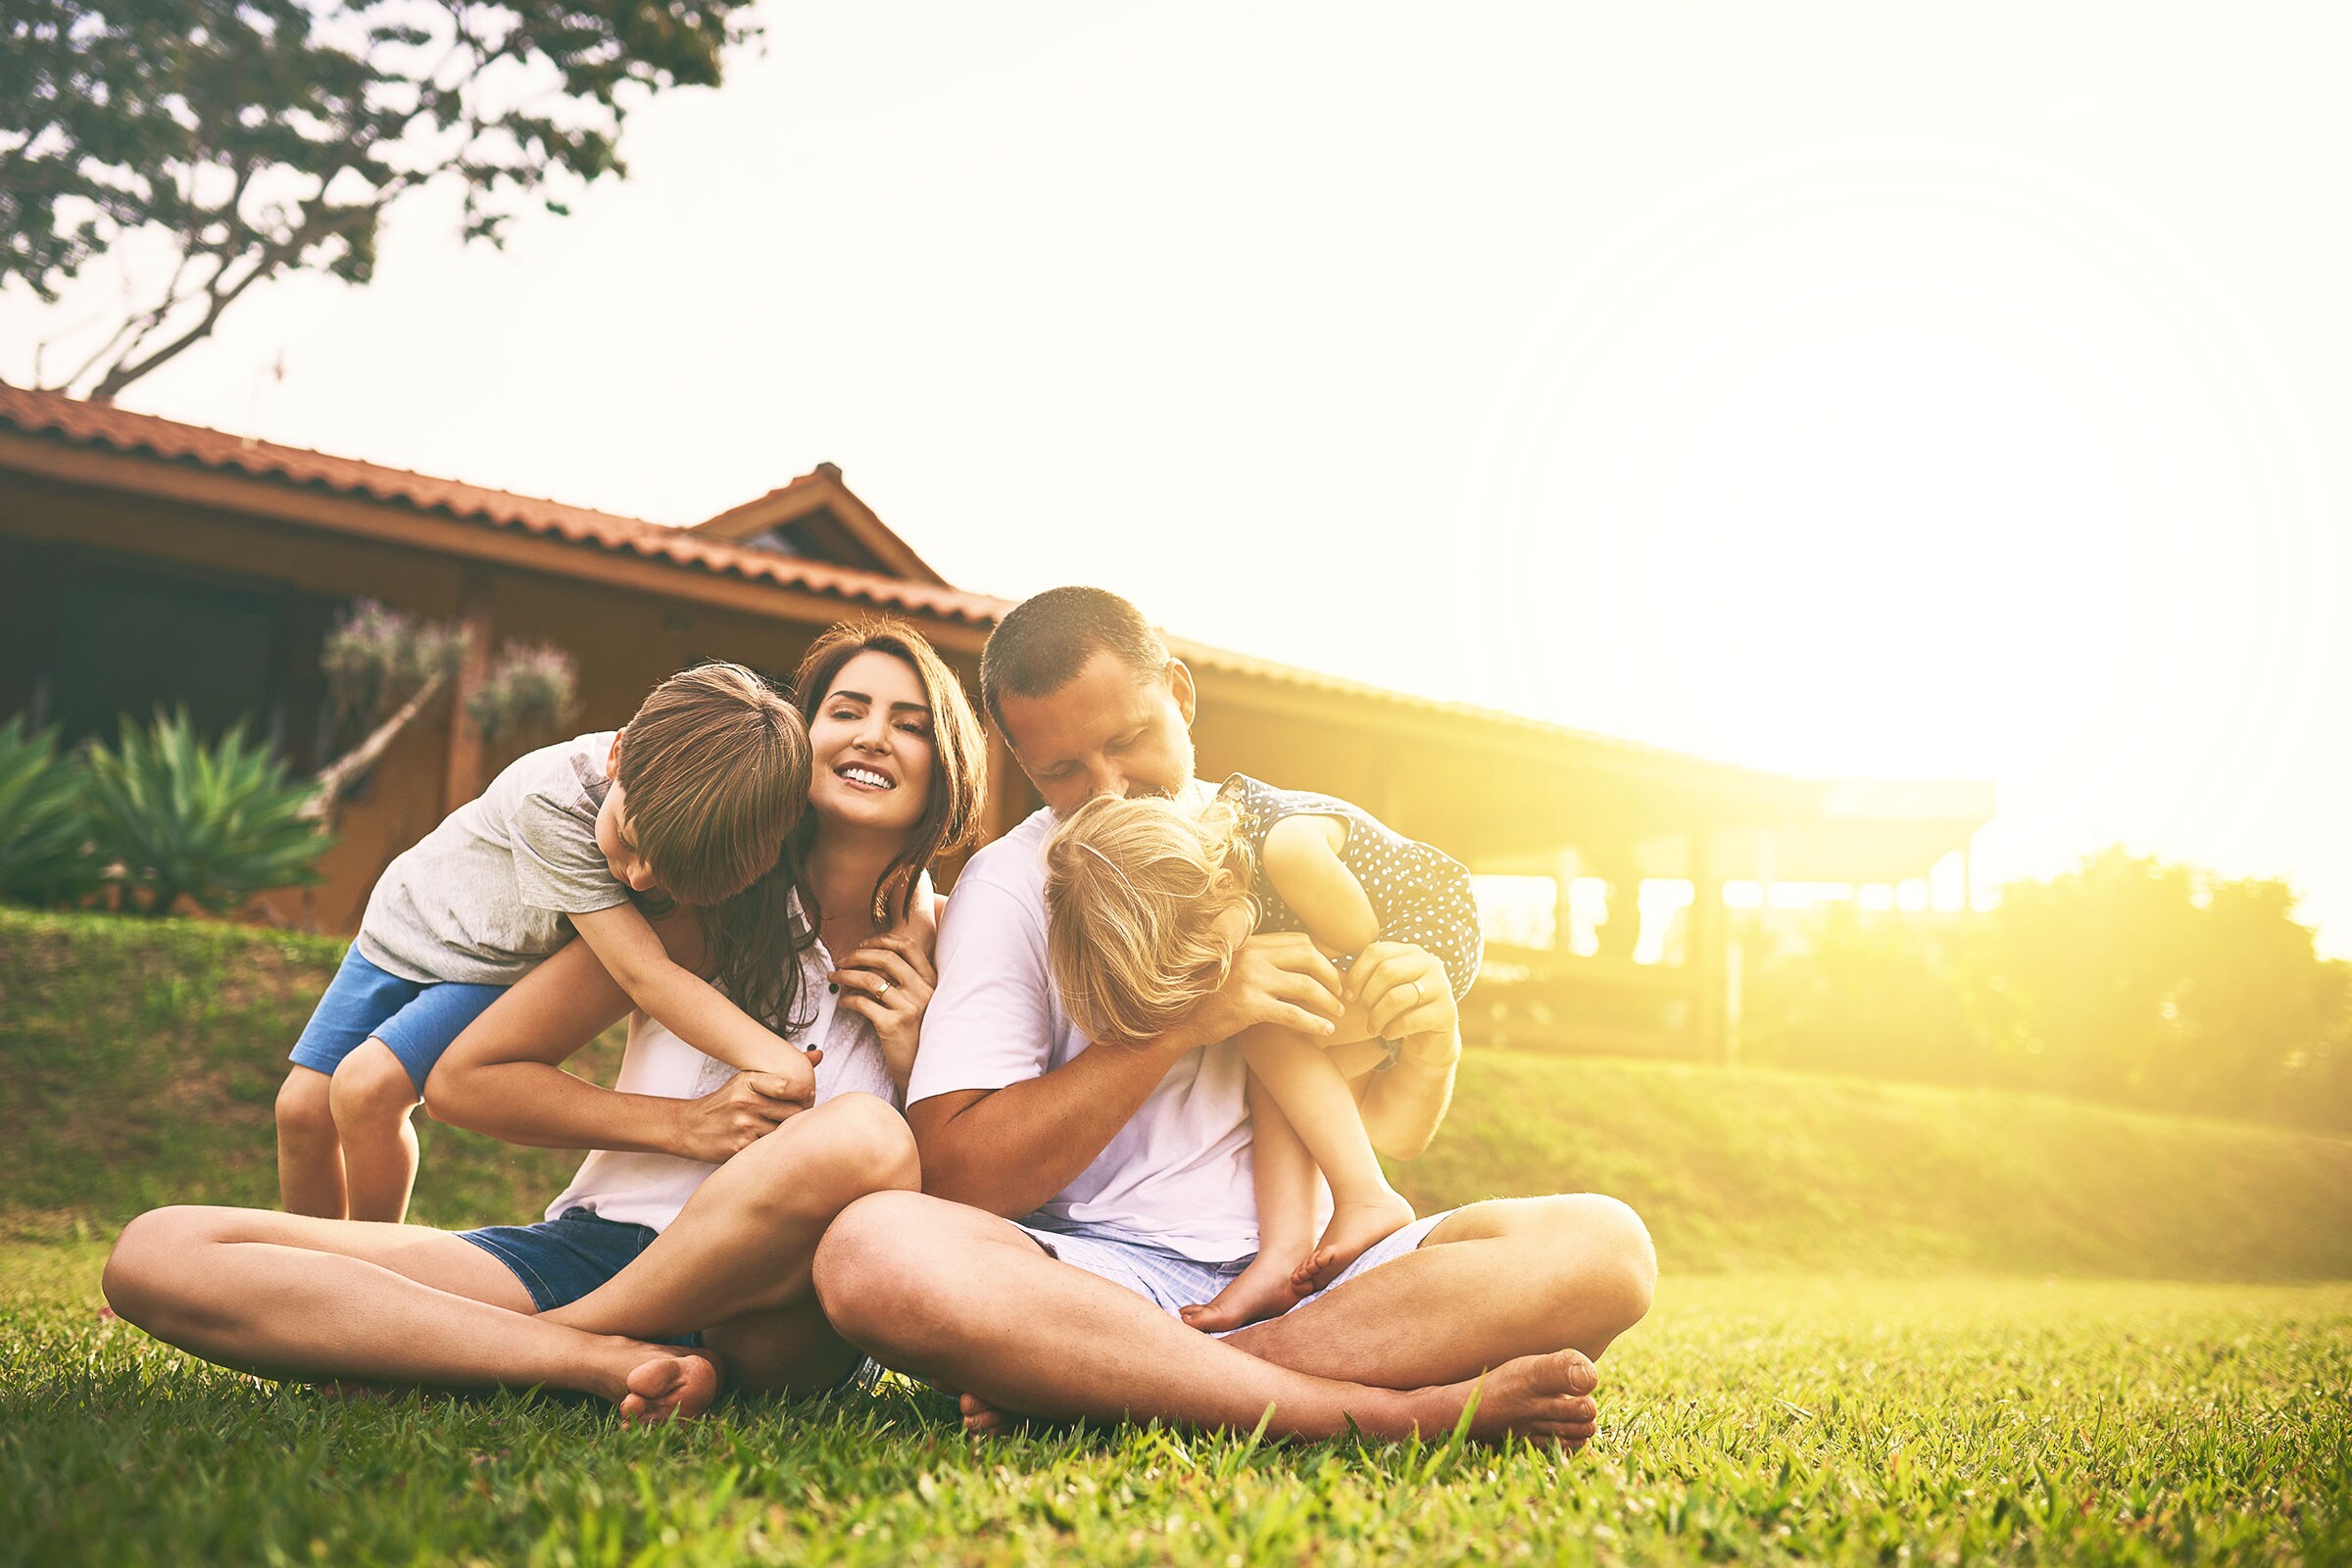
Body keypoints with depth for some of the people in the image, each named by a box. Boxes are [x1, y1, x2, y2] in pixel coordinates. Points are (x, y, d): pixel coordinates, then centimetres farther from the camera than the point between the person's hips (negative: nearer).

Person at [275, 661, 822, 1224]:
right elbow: (642, 973, -46)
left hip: (499, 973, 1)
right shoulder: (551, 801, -41)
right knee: (303, 1107, -2)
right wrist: (775, 1062, -56)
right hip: (412, 919, -1)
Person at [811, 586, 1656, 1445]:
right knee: (872, 1249, -34)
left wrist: (1432, 1046, -5)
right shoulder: (1011, 884, 3)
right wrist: (1183, 1022, -14)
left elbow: (1385, 1134, 19)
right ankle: (1395, 1410, -34)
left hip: (1309, 1262, 4)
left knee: (1604, 1243, -22)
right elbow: (956, 1178, -10)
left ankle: (1072, 1381, -25)